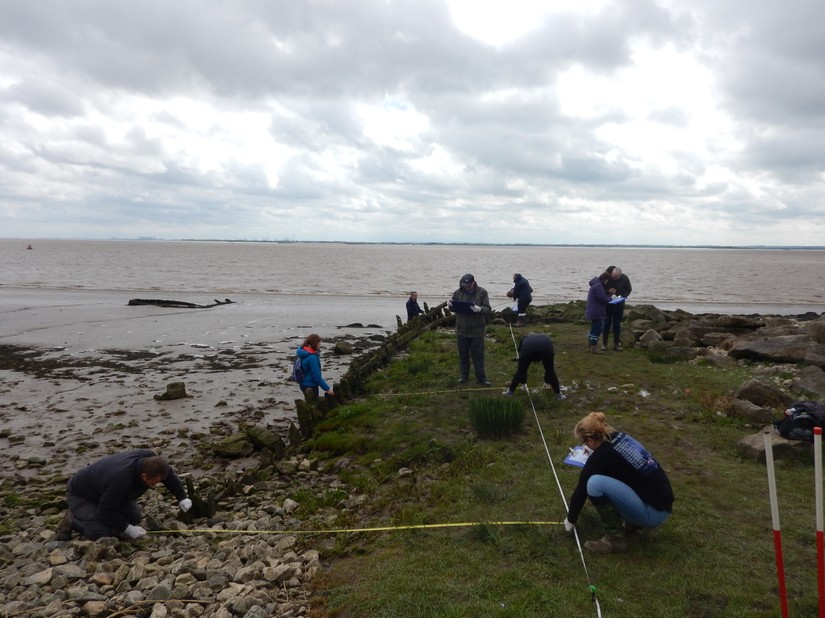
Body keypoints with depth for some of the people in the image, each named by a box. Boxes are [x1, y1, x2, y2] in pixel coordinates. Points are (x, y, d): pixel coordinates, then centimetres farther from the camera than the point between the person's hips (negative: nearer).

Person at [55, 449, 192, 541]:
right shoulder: (120, 480, -45)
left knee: (134, 518, -4)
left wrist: (182, 498, -7)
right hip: (81, 494, -7)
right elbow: (106, 512, -31)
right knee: (101, 533, -23)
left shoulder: (148, 458, -25)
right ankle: (72, 520, 2)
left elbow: (169, 474, -4)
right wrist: (128, 529, -26)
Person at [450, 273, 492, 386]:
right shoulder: (458, 292, -1)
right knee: (463, 355, 14)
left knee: (478, 355, 5)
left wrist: (479, 309, -32)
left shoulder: (482, 292, -8)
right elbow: (454, 308, 9)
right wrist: (451, 305, -15)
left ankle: (481, 378, 15)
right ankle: (463, 375, 28)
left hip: (477, 330, -2)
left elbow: (488, 310, -11)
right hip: (461, 329, 3)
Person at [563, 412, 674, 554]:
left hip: (654, 512, -9)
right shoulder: (619, 437, 5)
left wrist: (570, 520, 10)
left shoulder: (602, 456, -16)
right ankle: (633, 522, 17)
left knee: (595, 483, -21)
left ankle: (615, 539, -5)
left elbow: (581, 490, -4)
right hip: (660, 499, 9)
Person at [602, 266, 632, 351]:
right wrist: (608, 292, -24)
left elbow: (629, 290, 2)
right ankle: (604, 343, 13)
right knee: (606, 324, 4)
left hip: (619, 306, 1)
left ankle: (616, 344, 17)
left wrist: (622, 296, -15)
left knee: (617, 325, 8)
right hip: (607, 305, -1)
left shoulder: (624, 278, -12)